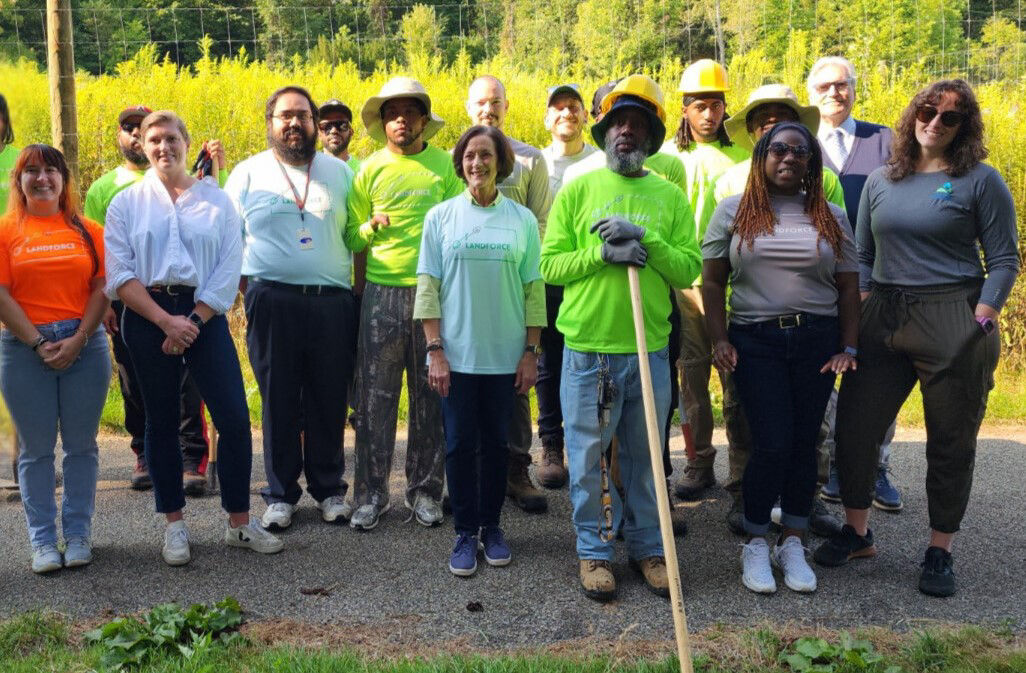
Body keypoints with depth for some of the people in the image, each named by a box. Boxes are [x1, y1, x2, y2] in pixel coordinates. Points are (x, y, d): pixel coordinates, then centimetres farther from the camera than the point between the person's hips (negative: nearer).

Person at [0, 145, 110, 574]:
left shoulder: (88, 231, 8)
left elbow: (101, 289, 2)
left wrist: (78, 340, -9)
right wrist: (38, 343, -10)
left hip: (85, 345, 1)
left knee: (81, 445, 6)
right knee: (36, 449, 4)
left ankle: (78, 535, 16)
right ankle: (42, 541, 12)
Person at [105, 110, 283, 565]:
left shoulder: (217, 201, 7)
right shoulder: (127, 203, 6)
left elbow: (229, 270, 0)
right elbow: (119, 275, -3)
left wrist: (192, 322, -10)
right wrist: (166, 321, -14)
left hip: (204, 316, 0)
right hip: (148, 318, 0)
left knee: (234, 418, -6)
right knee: (161, 422, 7)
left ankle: (239, 522, 9)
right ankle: (174, 525, 20)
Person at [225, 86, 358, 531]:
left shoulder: (340, 172, 11)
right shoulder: (248, 173, 7)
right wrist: (249, 291, 2)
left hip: (333, 303, 1)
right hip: (273, 304, -1)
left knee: (329, 402, 7)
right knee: (278, 402, 5)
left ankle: (329, 489, 22)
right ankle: (280, 494, 18)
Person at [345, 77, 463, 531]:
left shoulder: (445, 165, 5)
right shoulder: (369, 170, 8)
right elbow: (350, 238, 12)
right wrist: (370, 227, -9)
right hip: (382, 293, 1)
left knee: (431, 395, 7)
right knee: (376, 397, 2)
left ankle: (425, 490, 20)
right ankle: (371, 494, 14)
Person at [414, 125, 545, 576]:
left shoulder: (522, 219, 4)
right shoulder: (441, 217, 2)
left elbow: (534, 289, 4)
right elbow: (427, 286, 0)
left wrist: (531, 352, 0)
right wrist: (435, 351, -6)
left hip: (505, 356, 1)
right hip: (456, 355, -1)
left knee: (496, 443, 9)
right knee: (460, 445, 4)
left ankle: (491, 526, 24)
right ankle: (465, 533, 16)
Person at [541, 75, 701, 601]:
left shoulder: (670, 197, 7)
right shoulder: (577, 190, 4)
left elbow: (690, 270, 0)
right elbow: (550, 265, -1)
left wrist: (647, 241, -14)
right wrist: (603, 252, -14)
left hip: (650, 349, 1)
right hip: (587, 348, -1)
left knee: (645, 457, 11)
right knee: (588, 457, 6)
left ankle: (647, 547, 27)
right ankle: (594, 551, 22)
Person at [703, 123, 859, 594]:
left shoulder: (832, 218, 9)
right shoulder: (733, 211, 5)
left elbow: (848, 289, 9)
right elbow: (713, 280, 4)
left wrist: (848, 348, 0)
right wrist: (719, 340, -5)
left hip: (817, 342, 2)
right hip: (754, 342, -2)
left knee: (804, 444, 5)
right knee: (772, 444, -8)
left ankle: (792, 544, 19)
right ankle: (755, 545, 11)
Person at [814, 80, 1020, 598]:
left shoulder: (980, 181, -1)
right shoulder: (880, 181, 11)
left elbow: (1003, 261, -2)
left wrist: (980, 326, -12)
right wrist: (858, 314, 4)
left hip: (953, 321, -4)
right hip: (883, 320, 4)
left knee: (951, 442, 5)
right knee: (854, 427, 3)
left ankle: (940, 551, 20)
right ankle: (856, 532, 22)